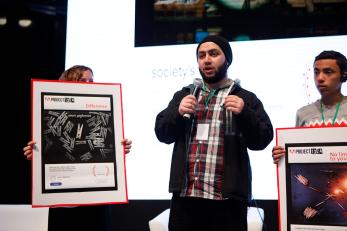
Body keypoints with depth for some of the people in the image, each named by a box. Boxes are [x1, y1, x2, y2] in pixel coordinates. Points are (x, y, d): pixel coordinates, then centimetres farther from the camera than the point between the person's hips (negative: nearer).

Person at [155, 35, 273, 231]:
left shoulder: (245, 98, 7)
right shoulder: (184, 95, 17)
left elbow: (263, 139, -1)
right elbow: (162, 132, 11)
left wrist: (243, 114, -19)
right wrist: (178, 113, -9)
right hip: (185, 195, 3)